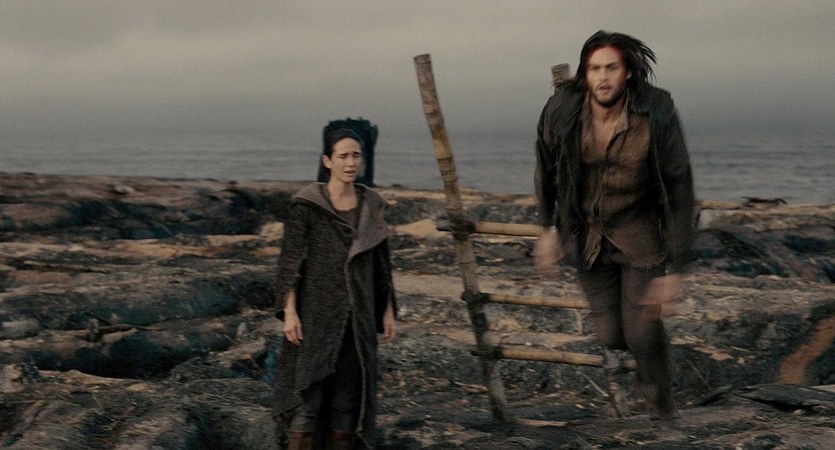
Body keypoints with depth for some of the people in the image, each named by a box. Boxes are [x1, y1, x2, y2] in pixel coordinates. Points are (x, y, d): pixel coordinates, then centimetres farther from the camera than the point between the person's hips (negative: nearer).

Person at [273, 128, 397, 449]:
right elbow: (290, 260, -8)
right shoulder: (306, 204, -8)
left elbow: (380, 262, 12)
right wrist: (289, 312, -15)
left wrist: (388, 311, 9)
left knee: (349, 396, 7)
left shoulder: (371, 206, 6)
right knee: (307, 394, -6)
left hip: (356, 314, 5)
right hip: (316, 312, -4)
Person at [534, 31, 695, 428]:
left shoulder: (657, 116, -25)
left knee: (643, 331, -3)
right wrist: (548, 227, 7)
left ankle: (657, 393, 31)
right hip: (586, 233, 2)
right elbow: (547, 168, 3)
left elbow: (679, 193, -18)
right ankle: (615, 342, 47)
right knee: (610, 333, 5)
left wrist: (675, 268, -18)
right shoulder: (561, 111, -19)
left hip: (640, 234, -2)